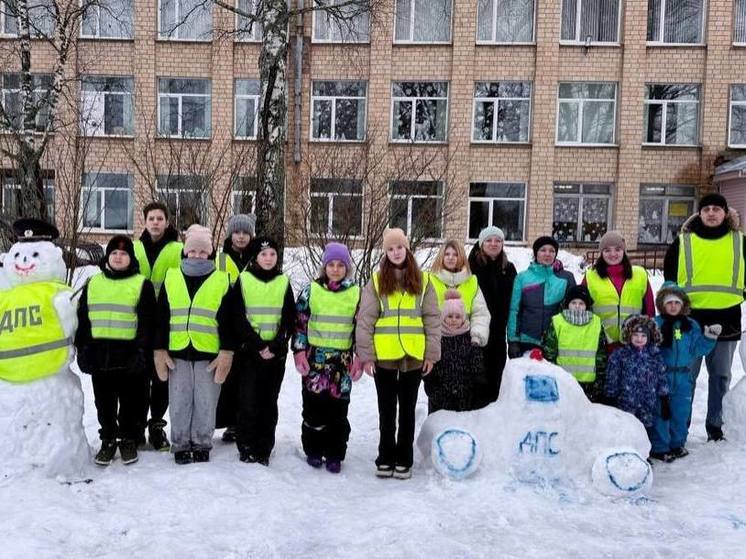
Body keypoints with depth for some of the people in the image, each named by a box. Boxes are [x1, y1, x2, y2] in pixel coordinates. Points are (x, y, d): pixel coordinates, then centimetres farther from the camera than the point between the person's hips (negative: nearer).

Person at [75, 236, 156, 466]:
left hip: (129, 355, -3)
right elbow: (82, 320, 12)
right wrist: (82, 349, 5)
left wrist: (141, 351, -12)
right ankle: (108, 440, 25)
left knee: (130, 402, 7)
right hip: (99, 354, 3)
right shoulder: (93, 284, 11)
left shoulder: (142, 284, 0)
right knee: (104, 403, 11)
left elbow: (146, 323, -5)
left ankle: (128, 440, 21)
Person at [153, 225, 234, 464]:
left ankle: (202, 444, 21)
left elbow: (228, 320, 1)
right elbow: (161, 317, 9)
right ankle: (180, 446, 22)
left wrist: (227, 352, -5)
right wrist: (159, 350, 3)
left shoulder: (222, 280, 3)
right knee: (179, 403, 8)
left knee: (205, 403, 5)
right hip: (177, 353, 2)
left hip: (209, 354, -1)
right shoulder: (171, 277, 8)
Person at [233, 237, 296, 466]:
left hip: (276, 352, 2)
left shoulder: (283, 283, 7)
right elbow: (239, 318, -4)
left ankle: (264, 449, 14)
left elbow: (289, 320, 3)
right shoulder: (243, 280, 2)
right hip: (249, 351, -2)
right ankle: (246, 447, 11)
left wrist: (274, 346, -10)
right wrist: (259, 345, -13)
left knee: (269, 402, 5)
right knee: (248, 400, -2)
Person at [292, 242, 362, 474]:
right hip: (315, 357, 0)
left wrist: (360, 357, 2)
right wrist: (299, 351, -4)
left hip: (343, 360, 0)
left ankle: (335, 455, 16)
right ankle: (313, 450, 20)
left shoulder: (356, 293, 4)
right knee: (313, 405, 4)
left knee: (339, 408, 4)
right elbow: (299, 322, 3)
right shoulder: (311, 290, 2)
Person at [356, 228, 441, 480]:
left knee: (407, 409, 11)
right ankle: (386, 458, 22)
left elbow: (432, 318, 4)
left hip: (413, 356, 1)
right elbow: (365, 320, -1)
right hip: (384, 356, 0)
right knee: (387, 409, 11)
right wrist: (365, 354, -7)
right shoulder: (376, 281, 2)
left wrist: (432, 352, -1)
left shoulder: (422, 281, 5)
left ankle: (404, 460, 21)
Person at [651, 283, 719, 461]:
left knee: (681, 412, 12)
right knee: (660, 413, 1)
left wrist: (710, 337, -8)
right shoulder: (655, 324, -6)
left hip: (683, 379, 4)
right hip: (661, 377, -4)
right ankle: (660, 447, 11)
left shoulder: (691, 326, 6)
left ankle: (677, 443, 28)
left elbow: (697, 350, 4)